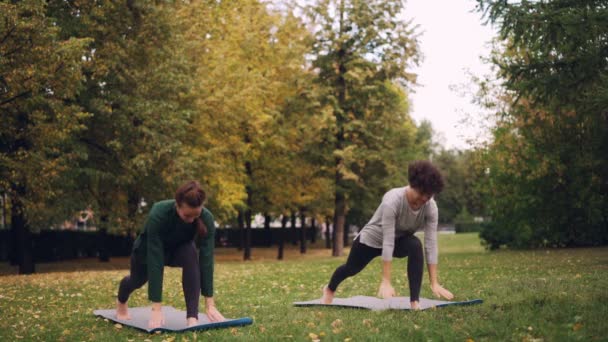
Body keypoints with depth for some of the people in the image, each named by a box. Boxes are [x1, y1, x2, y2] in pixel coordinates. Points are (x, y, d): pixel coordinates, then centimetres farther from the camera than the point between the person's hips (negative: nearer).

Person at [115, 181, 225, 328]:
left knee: (191, 256, -34)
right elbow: (155, 262, -45)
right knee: (138, 280, 24)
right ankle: (121, 302, 61)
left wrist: (210, 304, -40)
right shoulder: (158, 214, -44)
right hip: (148, 249, -1)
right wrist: (156, 308, -46)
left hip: (179, 247, 1)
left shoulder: (206, 218, -36)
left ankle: (192, 317, -32)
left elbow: (206, 259, -36)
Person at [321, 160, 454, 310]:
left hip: (399, 240, 3)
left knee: (416, 245, -31)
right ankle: (329, 289, 54)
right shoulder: (392, 201, -39)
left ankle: (415, 301, -26)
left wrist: (434, 283, -32)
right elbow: (388, 242, -42)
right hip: (372, 239, -2)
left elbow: (431, 243, -28)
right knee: (351, 269, 19)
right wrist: (385, 282, -43)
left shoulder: (430, 207, -27)